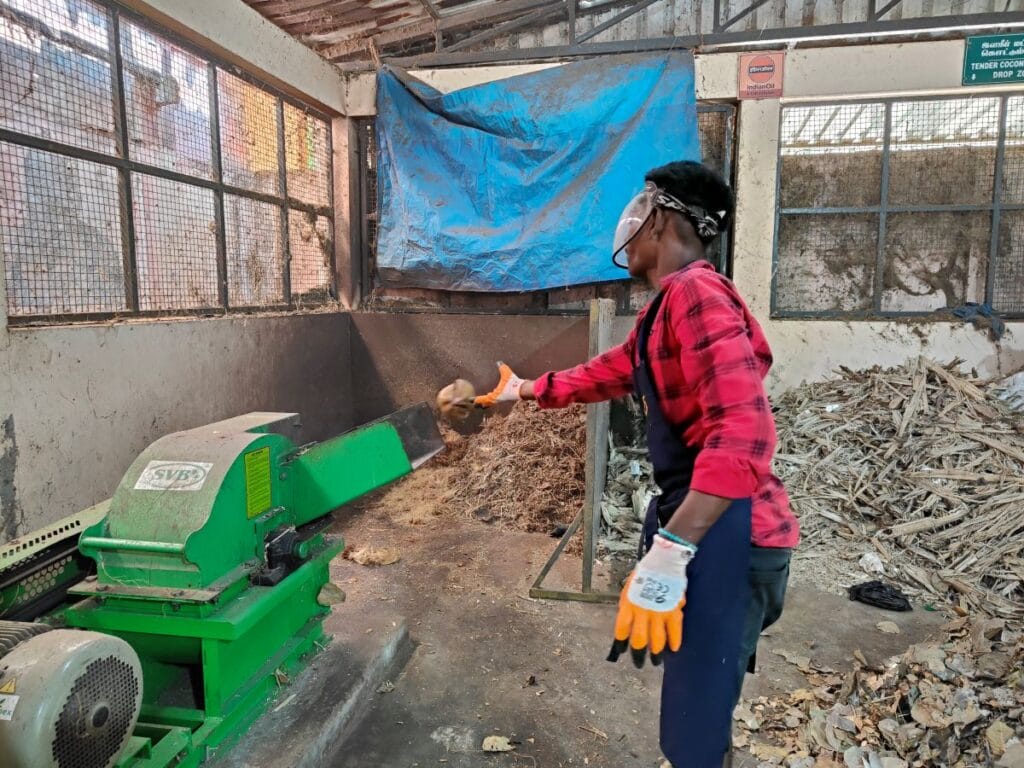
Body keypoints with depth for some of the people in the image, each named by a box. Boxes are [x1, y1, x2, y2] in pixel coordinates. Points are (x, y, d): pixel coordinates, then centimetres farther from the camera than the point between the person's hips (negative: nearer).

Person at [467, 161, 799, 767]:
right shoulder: (666, 307, 16)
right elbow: (609, 372, 30)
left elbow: (743, 434, -29)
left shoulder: (695, 292, -18)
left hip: (725, 533, -10)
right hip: (700, 522, 10)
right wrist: (523, 390, 37)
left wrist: (666, 554, -33)